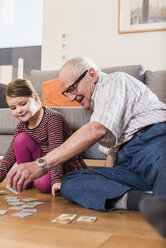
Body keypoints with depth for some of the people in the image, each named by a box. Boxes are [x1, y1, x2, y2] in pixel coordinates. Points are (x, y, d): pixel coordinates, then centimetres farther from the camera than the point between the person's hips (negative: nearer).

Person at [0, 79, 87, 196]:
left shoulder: (53, 118, -22)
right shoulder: (22, 124, 1)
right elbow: (12, 152, 3)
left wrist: (56, 180, -37)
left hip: (68, 166, -6)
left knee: (43, 183, -33)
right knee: (21, 139, -10)